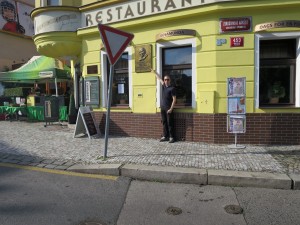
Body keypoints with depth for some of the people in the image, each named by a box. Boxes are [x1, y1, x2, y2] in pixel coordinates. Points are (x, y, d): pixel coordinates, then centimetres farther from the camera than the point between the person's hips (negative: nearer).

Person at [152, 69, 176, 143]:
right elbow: (159, 79, 27)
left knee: (170, 123, -3)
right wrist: (154, 72, 37)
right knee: (164, 123, 9)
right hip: (162, 108, 7)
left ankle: (171, 137, 1)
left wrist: (171, 109, -17)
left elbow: (174, 99, -11)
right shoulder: (164, 86, 10)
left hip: (169, 109, -6)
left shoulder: (172, 88, -8)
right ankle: (165, 136, 15)